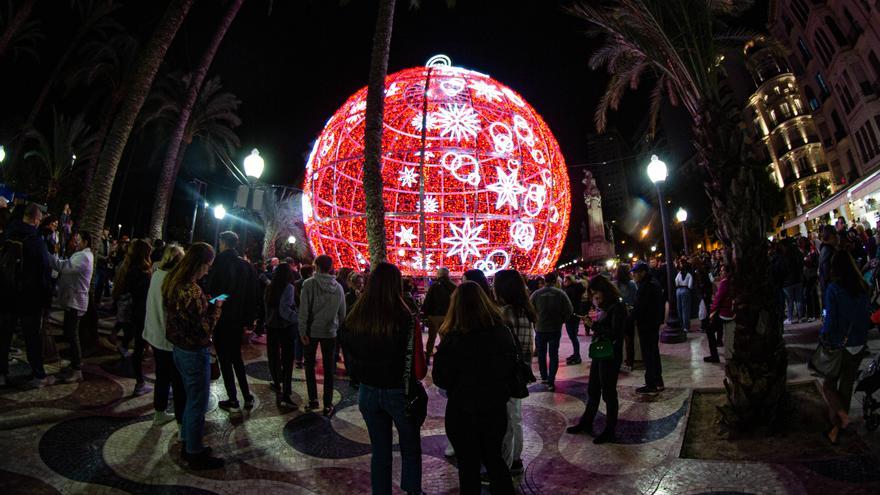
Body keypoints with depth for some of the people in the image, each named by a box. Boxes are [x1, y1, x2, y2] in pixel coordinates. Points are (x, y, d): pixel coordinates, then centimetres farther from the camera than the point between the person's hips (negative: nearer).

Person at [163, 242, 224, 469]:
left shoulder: (173, 283, 2)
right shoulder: (192, 291, -27)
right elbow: (204, 329, -23)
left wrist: (205, 303, 6)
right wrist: (216, 307, -10)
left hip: (179, 348, 9)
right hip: (195, 352, -9)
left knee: (191, 398, 24)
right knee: (198, 402, 6)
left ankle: (187, 443, 37)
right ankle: (195, 454, 20)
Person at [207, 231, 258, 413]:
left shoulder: (220, 262, -14)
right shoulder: (246, 265, 4)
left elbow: (211, 290, -17)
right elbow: (252, 293, 6)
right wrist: (248, 318, 12)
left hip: (222, 319, -6)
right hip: (238, 319, 6)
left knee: (225, 359, 4)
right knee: (237, 357, 18)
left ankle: (233, 401, 10)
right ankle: (247, 397, 19)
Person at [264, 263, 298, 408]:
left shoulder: (270, 288, 4)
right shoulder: (288, 288, -13)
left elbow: (267, 306, 5)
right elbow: (284, 310, -21)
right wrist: (298, 319, -14)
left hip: (271, 327, 6)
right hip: (286, 327, -6)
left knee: (273, 357, 19)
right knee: (287, 361, -2)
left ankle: (277, 384, 38)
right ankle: (285, 395, -5)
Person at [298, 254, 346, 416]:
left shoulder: (309, 284, -12)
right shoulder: (338, 287, -2)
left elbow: (303, 310, -13)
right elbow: (342, 313, 4)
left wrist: (302, 331, -7)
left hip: (312, 331, -2)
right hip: (330, 332, 2)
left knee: (310, 366, 17)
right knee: (329, 369, 9)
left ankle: (313, 399, 20)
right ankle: (328, 405, 12)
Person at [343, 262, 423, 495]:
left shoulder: (354, 317, -5)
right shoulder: (403, 316, -20)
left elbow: (349, 356, 5)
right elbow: (414, 357, -16)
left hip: (368, 392, 4)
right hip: (398, 391, -4)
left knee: (379, 451, 19)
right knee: (410, 450, 16)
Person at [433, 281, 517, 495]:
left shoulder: (453, 339, -23)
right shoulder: (503, 331, -9)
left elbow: (440, 379, -13)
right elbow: (512, 368, 4)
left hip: (463, 413, -4)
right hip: (496, 409, 4)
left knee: (469, 465, 15)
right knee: (494, 459, 24)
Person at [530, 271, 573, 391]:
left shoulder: (536, 294, -8)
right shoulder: (560, 293, -9)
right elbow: (569, 310, -10)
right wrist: (561, 320, 4)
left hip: (540, 328, 1)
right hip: (556, 329, -1)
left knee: (541, 354, 18)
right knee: (553, 355, 7)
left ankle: (544, 377, 28)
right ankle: (551, 382, 1)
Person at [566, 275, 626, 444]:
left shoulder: (617, 307, -16)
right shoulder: (603, 307, 9)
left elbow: (615, 334, -22)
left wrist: (594, 325, -21)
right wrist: (592, 321, -4)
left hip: (610, 356, -8)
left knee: (608, 393, 4)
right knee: (592, 390, 18)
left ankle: (610, 431, 18)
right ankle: (586, 423, 32)